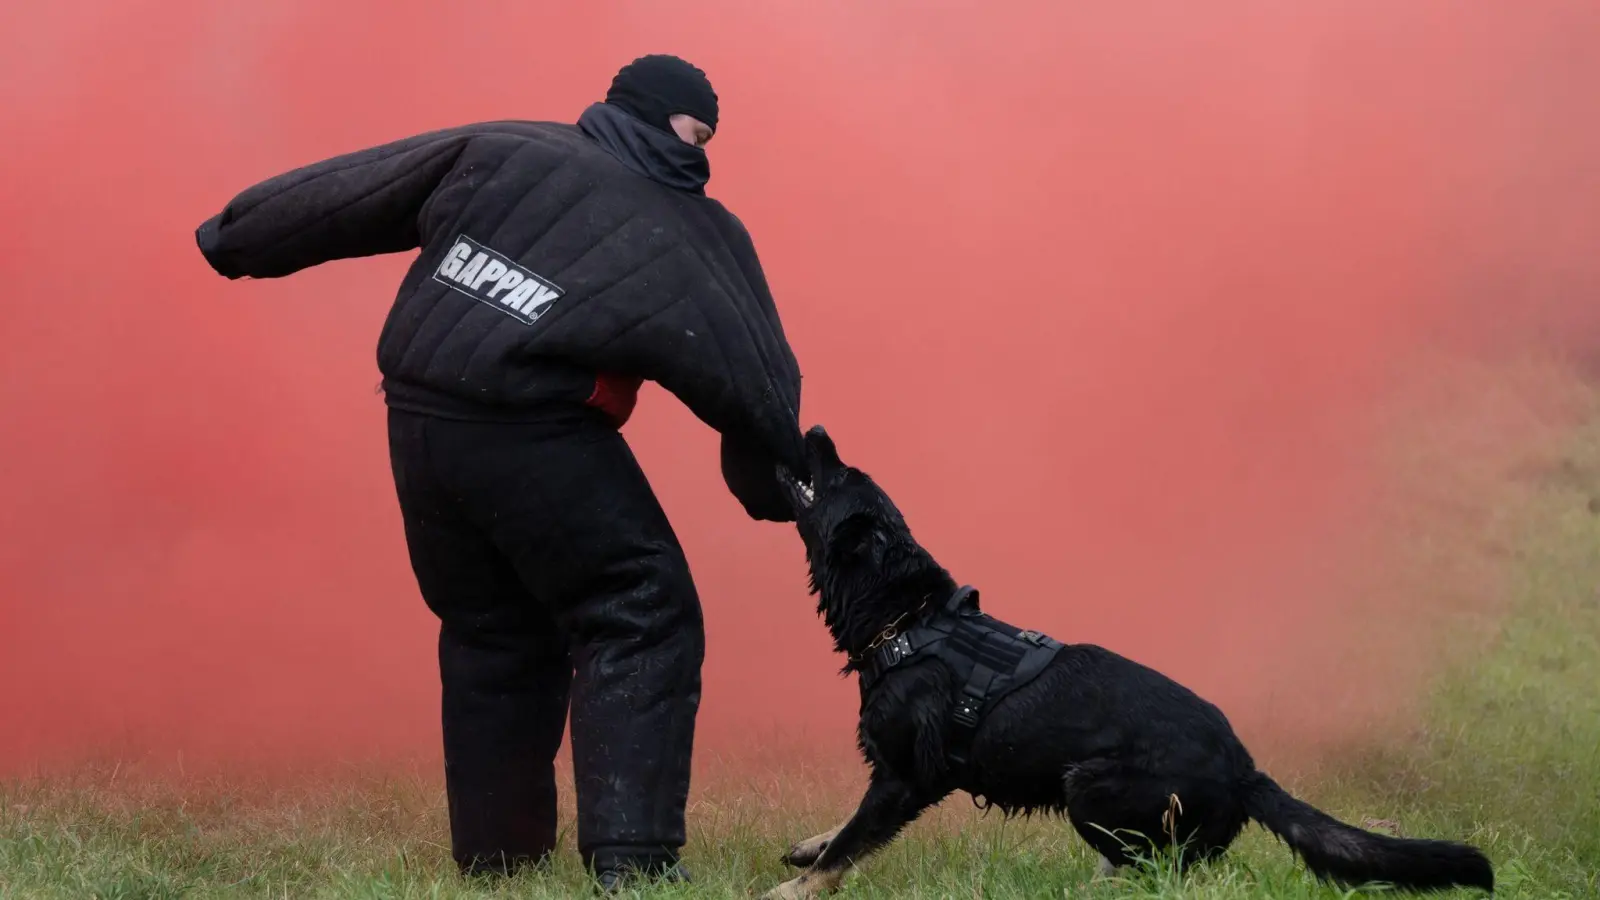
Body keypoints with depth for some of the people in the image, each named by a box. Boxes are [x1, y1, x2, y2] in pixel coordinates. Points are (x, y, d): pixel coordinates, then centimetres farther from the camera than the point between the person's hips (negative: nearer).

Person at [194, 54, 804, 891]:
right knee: (642, 619, 1)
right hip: (536, 440, -6)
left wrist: (240, 236, 24)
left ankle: (495, 854, 24)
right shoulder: (699, 241, 2)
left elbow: (355, 193, 13)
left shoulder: (501, 152, 10)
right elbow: (757, 385, 5)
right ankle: (631, 856, -11)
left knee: (492, 636, 20)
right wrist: (776, 491, 18)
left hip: (419, 418, 6)